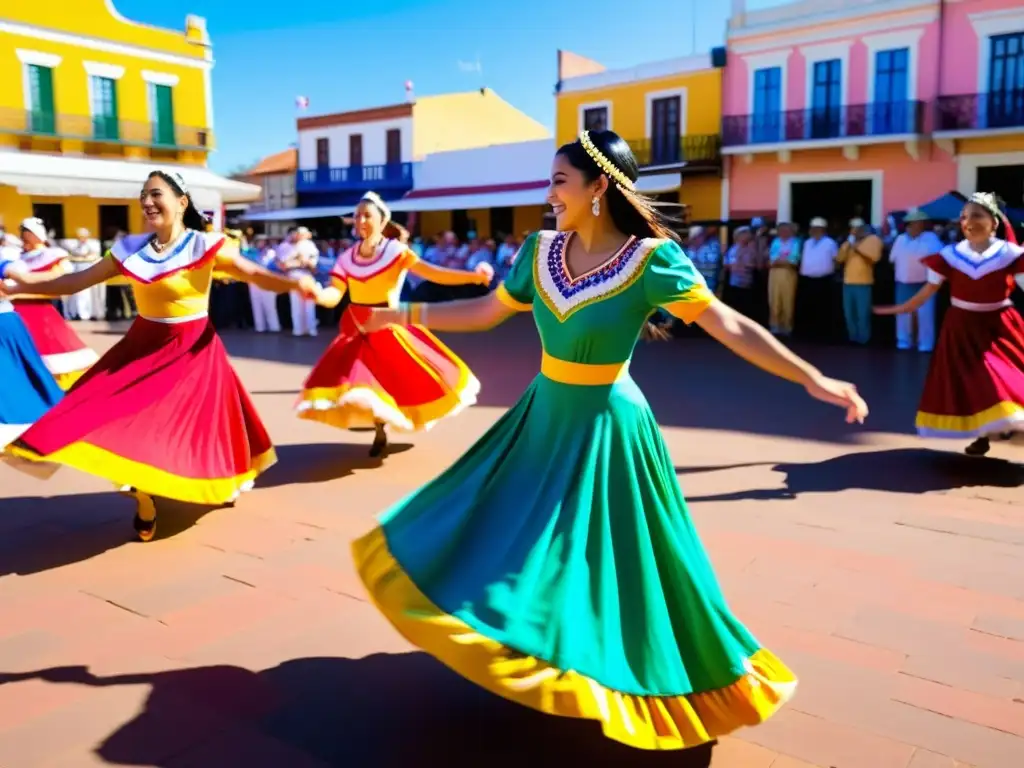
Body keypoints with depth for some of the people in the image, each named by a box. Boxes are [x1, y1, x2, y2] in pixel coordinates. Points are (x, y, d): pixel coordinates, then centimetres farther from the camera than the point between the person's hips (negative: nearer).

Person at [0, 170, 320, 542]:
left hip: (192, 350, -4)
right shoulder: (130, 249, 1)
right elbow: (74, 282, 6)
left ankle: (218, 484, 35)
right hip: (142, 346, 4)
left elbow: (253, 273, -22)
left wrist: (294, 283, -40)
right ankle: (145, 503, 21)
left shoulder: (204, 245, -11)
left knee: (197, 424, 4)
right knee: (126, 423, -2)